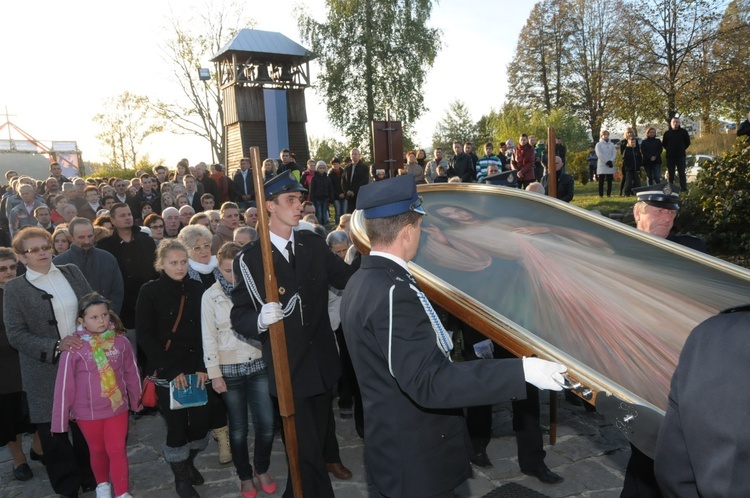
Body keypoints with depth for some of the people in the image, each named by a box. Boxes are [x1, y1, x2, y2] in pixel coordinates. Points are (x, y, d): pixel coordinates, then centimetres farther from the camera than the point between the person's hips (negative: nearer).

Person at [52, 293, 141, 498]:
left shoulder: (121, 342, -10)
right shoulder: (74, 349, -17)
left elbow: (132, 374, 2)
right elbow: (64, 386, -11)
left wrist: (136, 401, 12)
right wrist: (60, 419, -5)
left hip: (117, 407, 1)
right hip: (87, 412, 0)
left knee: (118, 450, 7)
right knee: (97, 451, 19)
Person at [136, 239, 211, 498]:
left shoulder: (197, 288, 3)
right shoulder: (150, 291, -5)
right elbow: (145, 336, -8)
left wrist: (204, 367, -7)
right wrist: (172, 370, -12)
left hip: (197, 369, 3)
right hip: (167, 373, -3)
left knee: (202, 420, 5)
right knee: (177, 426, 2)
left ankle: (189, 463, 35)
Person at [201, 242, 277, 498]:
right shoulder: (210, 296, -3)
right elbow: (209, 337, -3)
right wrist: (214, 374, -6)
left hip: (259, 365, 1)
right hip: (230, 369, -1)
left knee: (266, 424, 1)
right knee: (238, 428, 9)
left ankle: (262, 469, 29)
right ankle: (245, 476, 31)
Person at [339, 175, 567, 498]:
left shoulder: (361, 282, 2)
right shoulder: (394, 292, -28)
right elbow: (428, 382, -33)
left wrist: (438, 344, 29)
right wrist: (521, 371, -33)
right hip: (416, 458, -9)